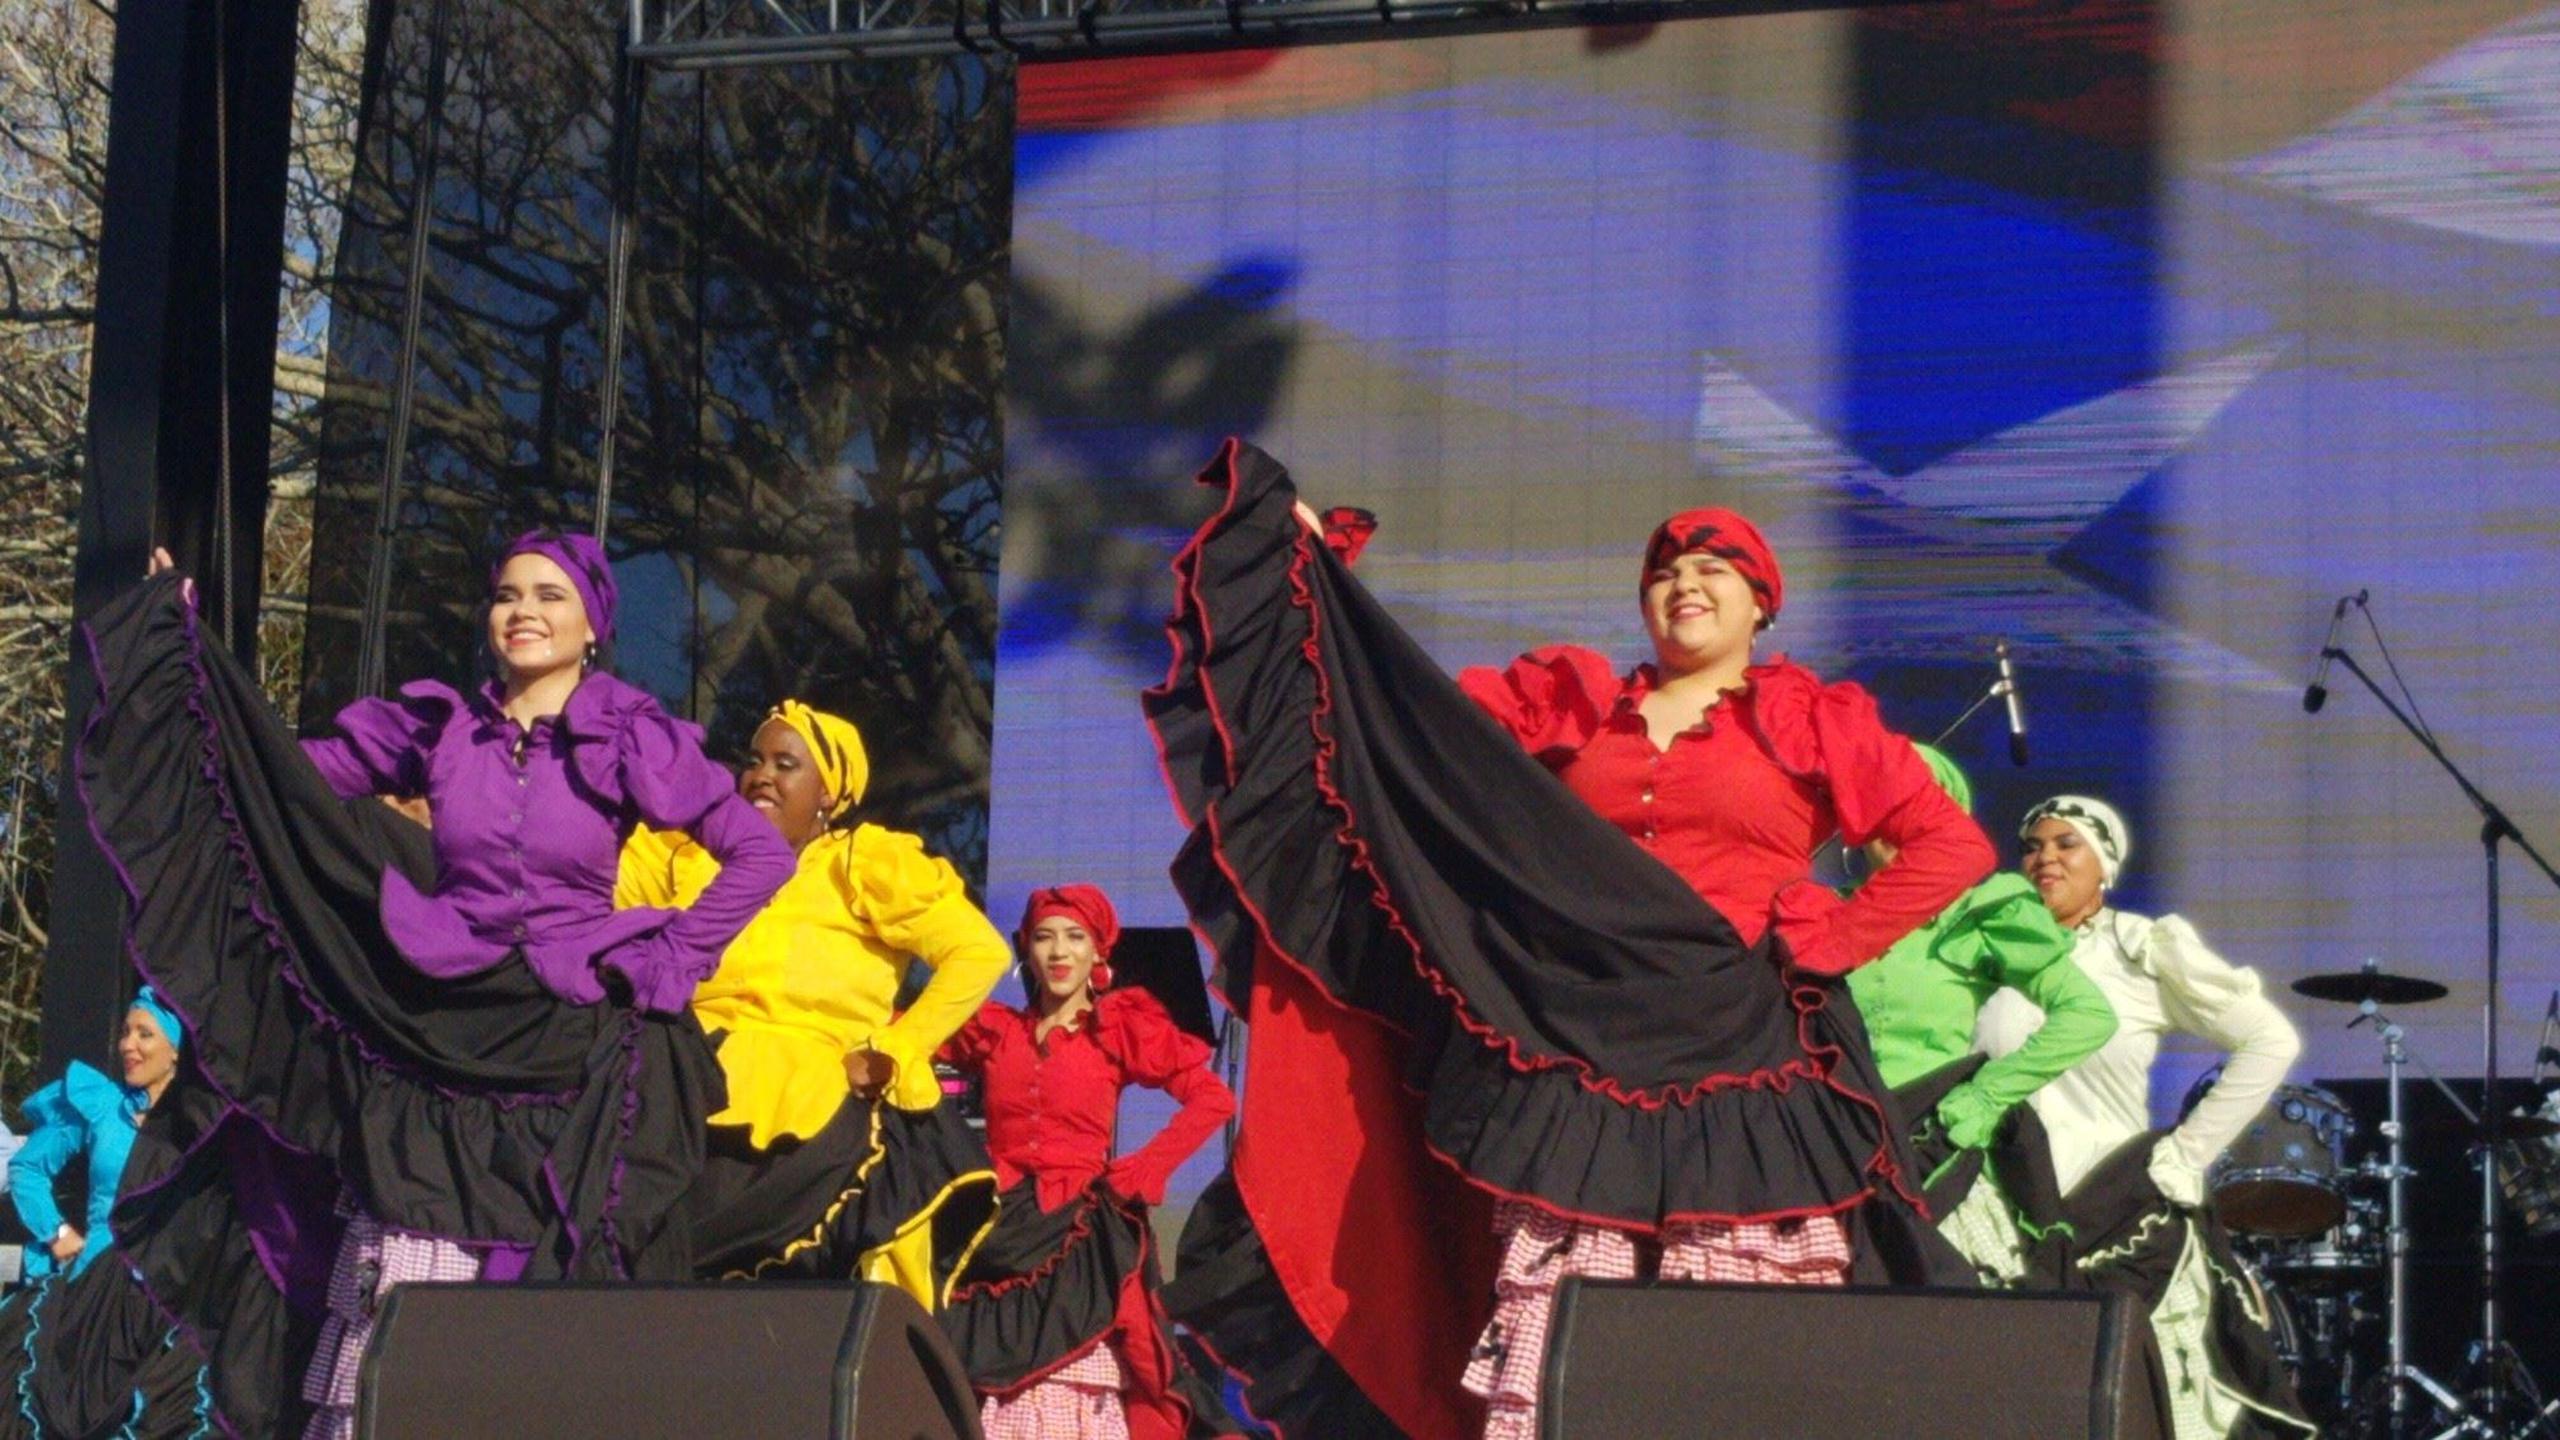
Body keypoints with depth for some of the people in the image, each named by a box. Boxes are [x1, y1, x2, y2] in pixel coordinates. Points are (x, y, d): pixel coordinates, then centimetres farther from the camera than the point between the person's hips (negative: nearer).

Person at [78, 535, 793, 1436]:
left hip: (569, 1052, -2)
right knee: (398, 1279, -4)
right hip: (438, 1040, 2)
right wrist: (178, 646, 5)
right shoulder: (438, 726, 7)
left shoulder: (631, 739, -1)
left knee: (547, 1292, -1)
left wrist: (667, 964, -6)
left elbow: (761, 854, 0)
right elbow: (299, 778, 10)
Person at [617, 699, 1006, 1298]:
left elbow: (982, 953, -1)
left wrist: (890, 1054, -6)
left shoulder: (866, 865, 8)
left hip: (815, 1121, -3)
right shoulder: (690, 857, 21)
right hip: (700, 1114, 3)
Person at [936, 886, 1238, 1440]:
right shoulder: (996, 1031, 14)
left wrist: (1142, 1170, -3)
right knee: (1001, 1393, -6)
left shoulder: (1120, 1029, 7)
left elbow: (1214, 1099, 3)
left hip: (1083, 1238, -2)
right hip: (1004, 1236, 2)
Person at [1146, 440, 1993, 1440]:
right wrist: (1304, 571, 14)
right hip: (1583, 1055, 3)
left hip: (1744, 1066, -3)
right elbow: (1418, 707, 17)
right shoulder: (1568, 702, 15)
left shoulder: (1812, 721, 6)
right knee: (1555, 1344, -2)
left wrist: (1830, 941, -4)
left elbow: (1955, 846, 3)